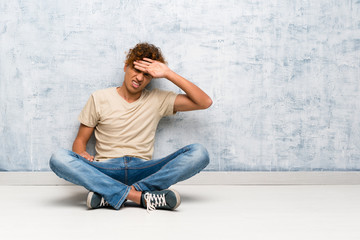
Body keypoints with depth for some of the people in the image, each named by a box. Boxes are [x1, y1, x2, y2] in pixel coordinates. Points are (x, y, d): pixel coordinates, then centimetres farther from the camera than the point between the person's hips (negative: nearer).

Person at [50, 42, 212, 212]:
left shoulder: (158, 100, 10)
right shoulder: (99, 99, 10)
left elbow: (205, 102, 2)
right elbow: (80, 141, 11)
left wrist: (168, 74, -2)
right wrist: (82, 154, -14)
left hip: (143, 171, 1)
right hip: (106, 170, 0)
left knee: (198, 153, -23)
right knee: (59, 158, -29)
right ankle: (141, 196, -34)